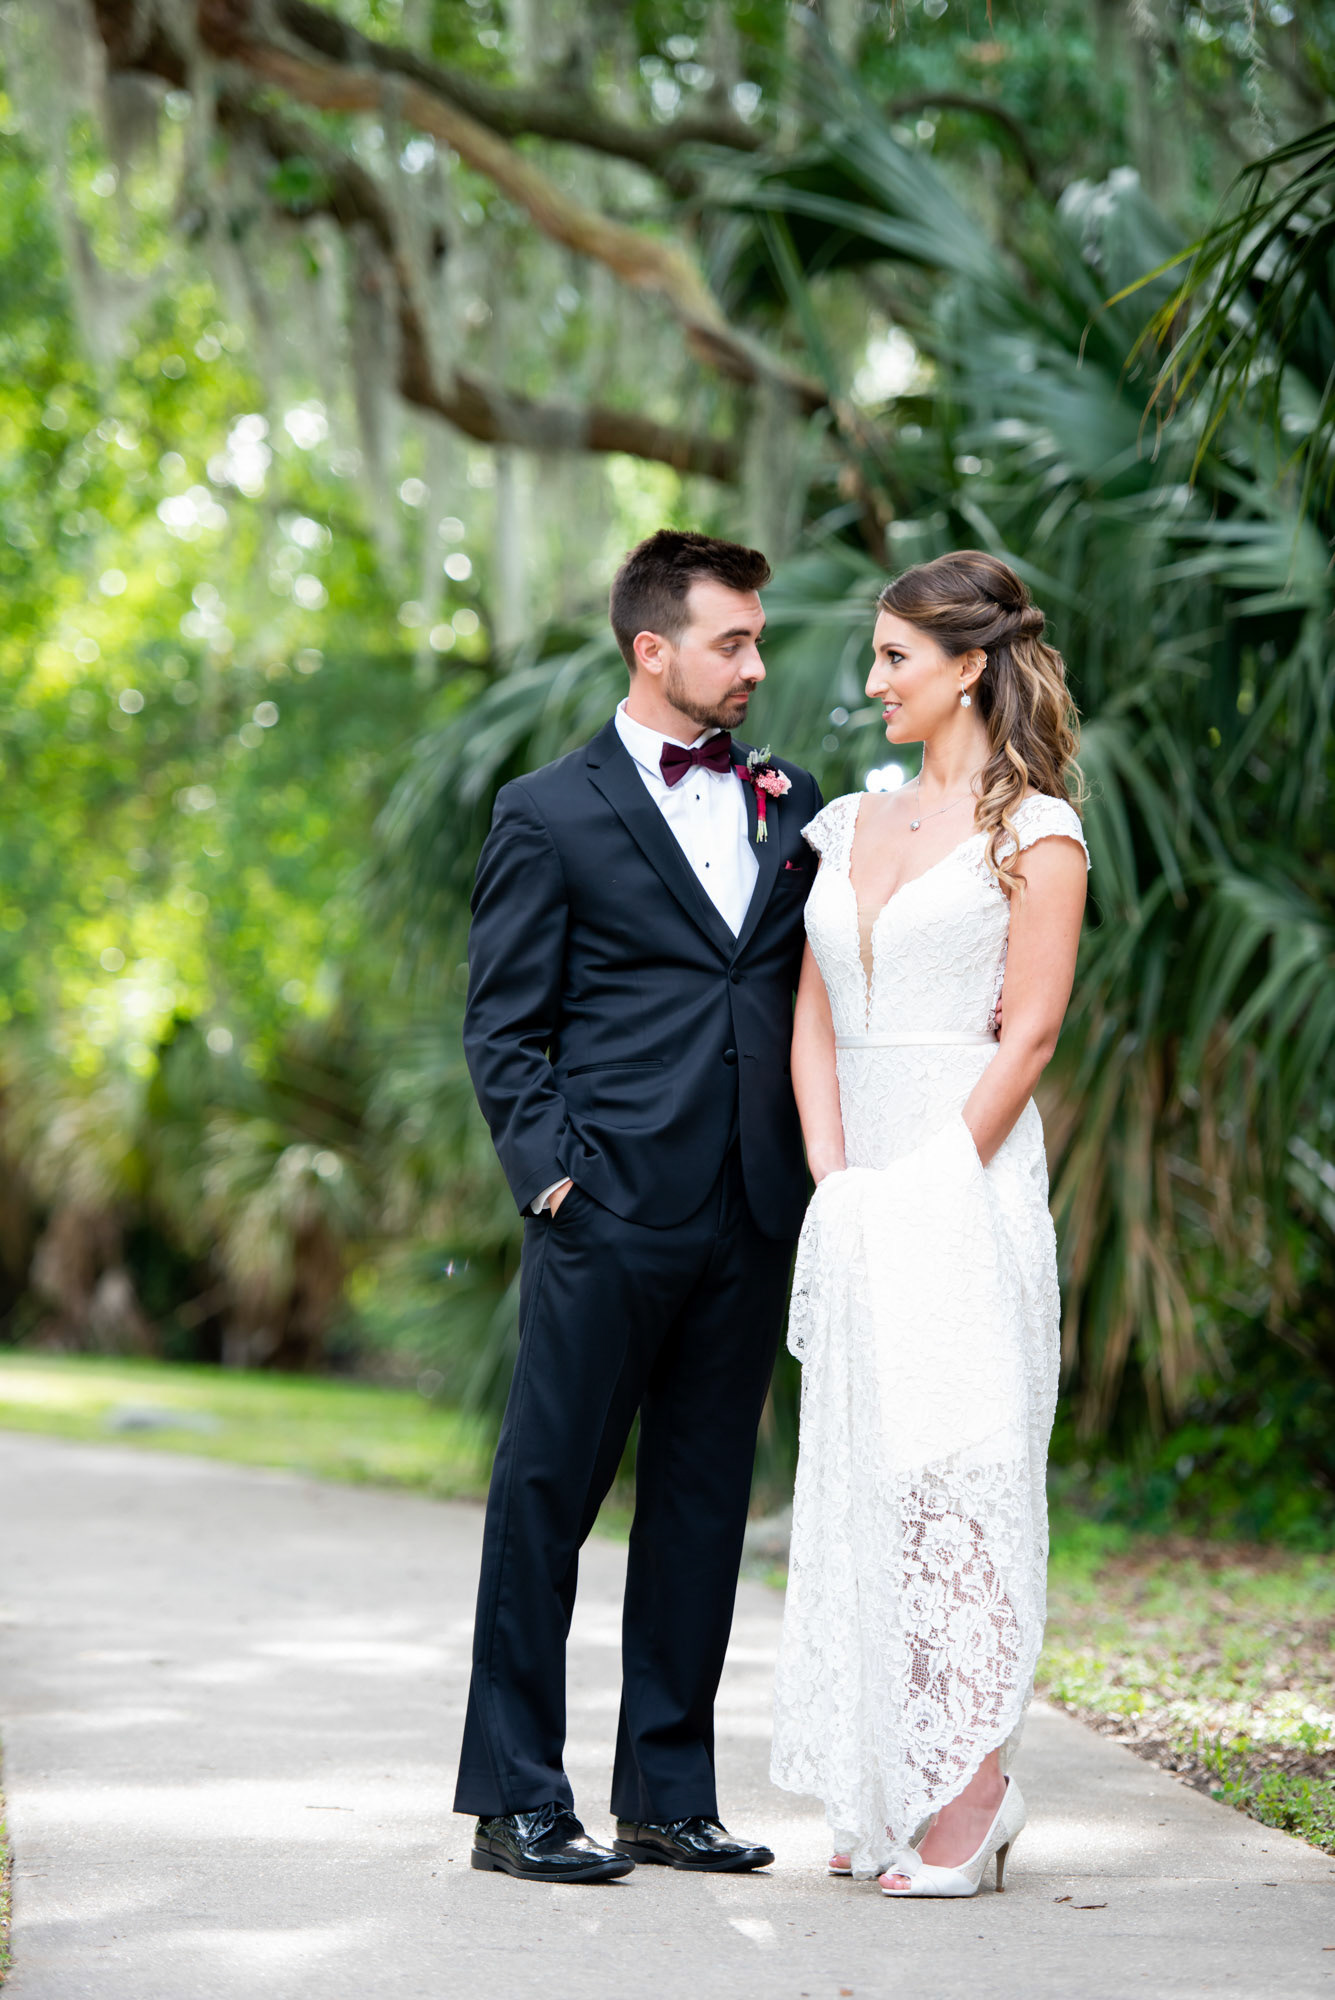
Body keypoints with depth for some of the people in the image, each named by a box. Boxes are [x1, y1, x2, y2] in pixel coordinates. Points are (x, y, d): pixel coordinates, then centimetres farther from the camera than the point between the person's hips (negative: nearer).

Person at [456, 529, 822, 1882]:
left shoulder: (791, 804, 15)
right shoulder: (549, 815, 1)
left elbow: (812, 993, 17)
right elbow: (503, 1028, 0)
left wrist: (818, 1160, 5)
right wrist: (551, 1171, -10)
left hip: (753, 1215, 5)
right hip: (609, 1215, -5)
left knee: (703, 1504, 9)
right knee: (547, 1493, -1)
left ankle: (668, 1797, 17)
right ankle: (515, 1802, 6)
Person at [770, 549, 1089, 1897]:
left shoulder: (1034, 832, -4)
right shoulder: (849, 825, 15)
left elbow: (1027, 1035, -10)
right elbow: (813, 1018, 11)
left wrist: (930, 1185, -14)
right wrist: (832, 1177, -1)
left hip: (964, 1190, -7)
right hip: (855, 1210, 7)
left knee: (949, 1474, -9)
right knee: (861, 1479, 7)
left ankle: (969, 1795, -3)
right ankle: (887, 1797, 14)